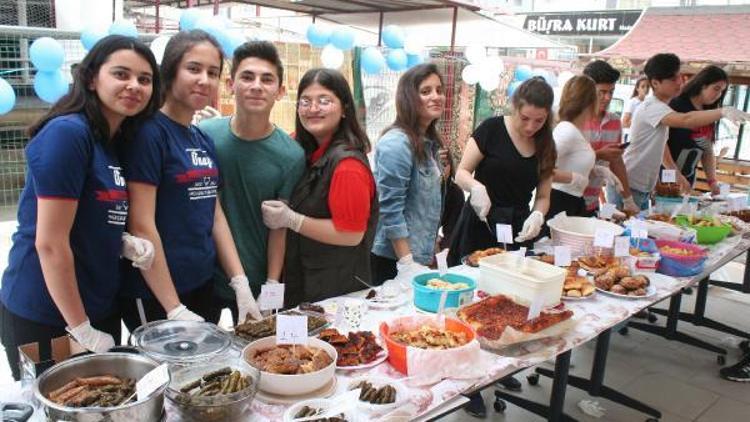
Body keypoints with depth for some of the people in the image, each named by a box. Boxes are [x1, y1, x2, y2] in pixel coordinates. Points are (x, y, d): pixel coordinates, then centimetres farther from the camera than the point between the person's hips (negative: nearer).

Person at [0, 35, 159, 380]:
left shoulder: (118, 141, 6)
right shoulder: (67, 132, -18)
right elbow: (50, 243, -21)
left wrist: (125, 243, -6)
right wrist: (82, 331, -15)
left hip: (100, 310, 8)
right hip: (43, 319, -8)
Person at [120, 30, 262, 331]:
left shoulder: (204, 141, 8)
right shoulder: (149, 132, -14)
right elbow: (141, 226, -18)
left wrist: (241, 285, 4)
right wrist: (175, 311, -17)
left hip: (202, 286, 7)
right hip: (154, 296, -7)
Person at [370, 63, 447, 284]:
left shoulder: (429, 143, 8)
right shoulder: (396, 143, -18)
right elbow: (390, 208, -22)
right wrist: (407, 264, -22)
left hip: (421, 255, 8)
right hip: (391, 258, -8)